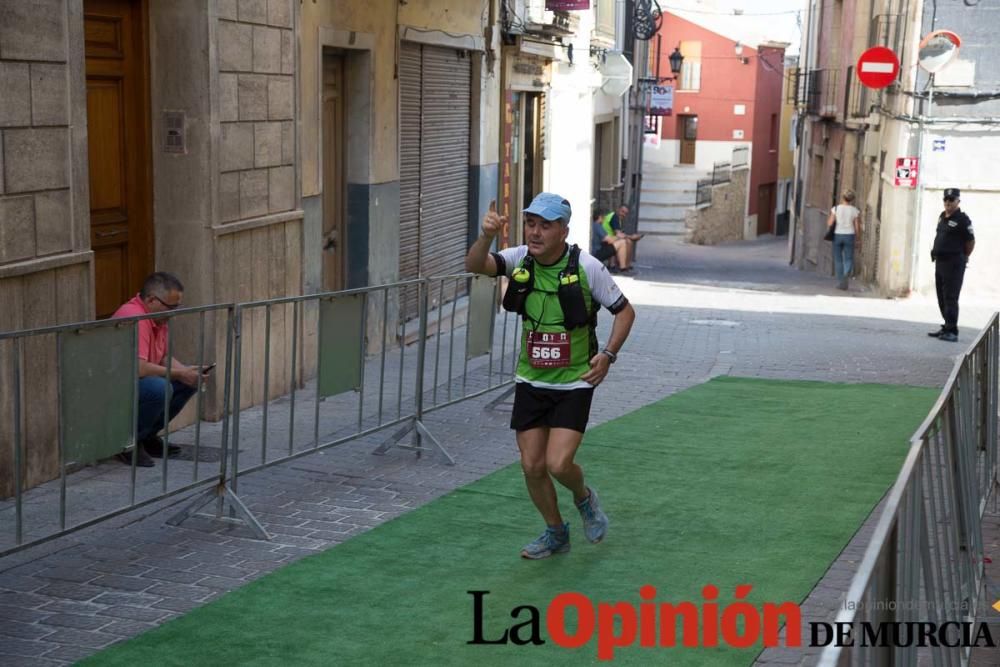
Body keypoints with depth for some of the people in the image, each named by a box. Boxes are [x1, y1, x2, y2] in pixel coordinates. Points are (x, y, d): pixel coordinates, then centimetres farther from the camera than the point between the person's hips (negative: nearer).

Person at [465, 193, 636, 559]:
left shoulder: (587, 267, -15)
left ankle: (584, 497, 21)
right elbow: (474, 265, -22)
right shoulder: (520, 259, -6)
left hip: (574, 382, -4)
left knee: (558, 464, -15)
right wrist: (486, 236, -42)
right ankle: (556, 533, 30)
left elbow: (625, 311, -4)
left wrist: (608, 354, -16)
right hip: (531, 381, 4)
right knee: (532, 466, 6)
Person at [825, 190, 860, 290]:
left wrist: (829, 217, 13)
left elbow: (829, 224, -7)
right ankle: (846, 275, -22)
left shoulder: (835, 209, -4)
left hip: (837, 235, 0)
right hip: (849, 236, 0)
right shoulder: (855, 211, -3)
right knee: (848, 259, 6)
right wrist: (858, 240, 8)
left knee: (838, 260, 10)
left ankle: (840, 282, 8)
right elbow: (857, 227, -2)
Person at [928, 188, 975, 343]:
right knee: (942, 298, 14)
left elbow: (971, 241, -7)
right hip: (939, 262, 9)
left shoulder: (962, 219, -11)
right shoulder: (942, 216, 13)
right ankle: (947, 327, 24)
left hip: (953, 264, -9)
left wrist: (963, 257, 4)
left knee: (950, 298, -11)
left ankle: (952, 332, -11)